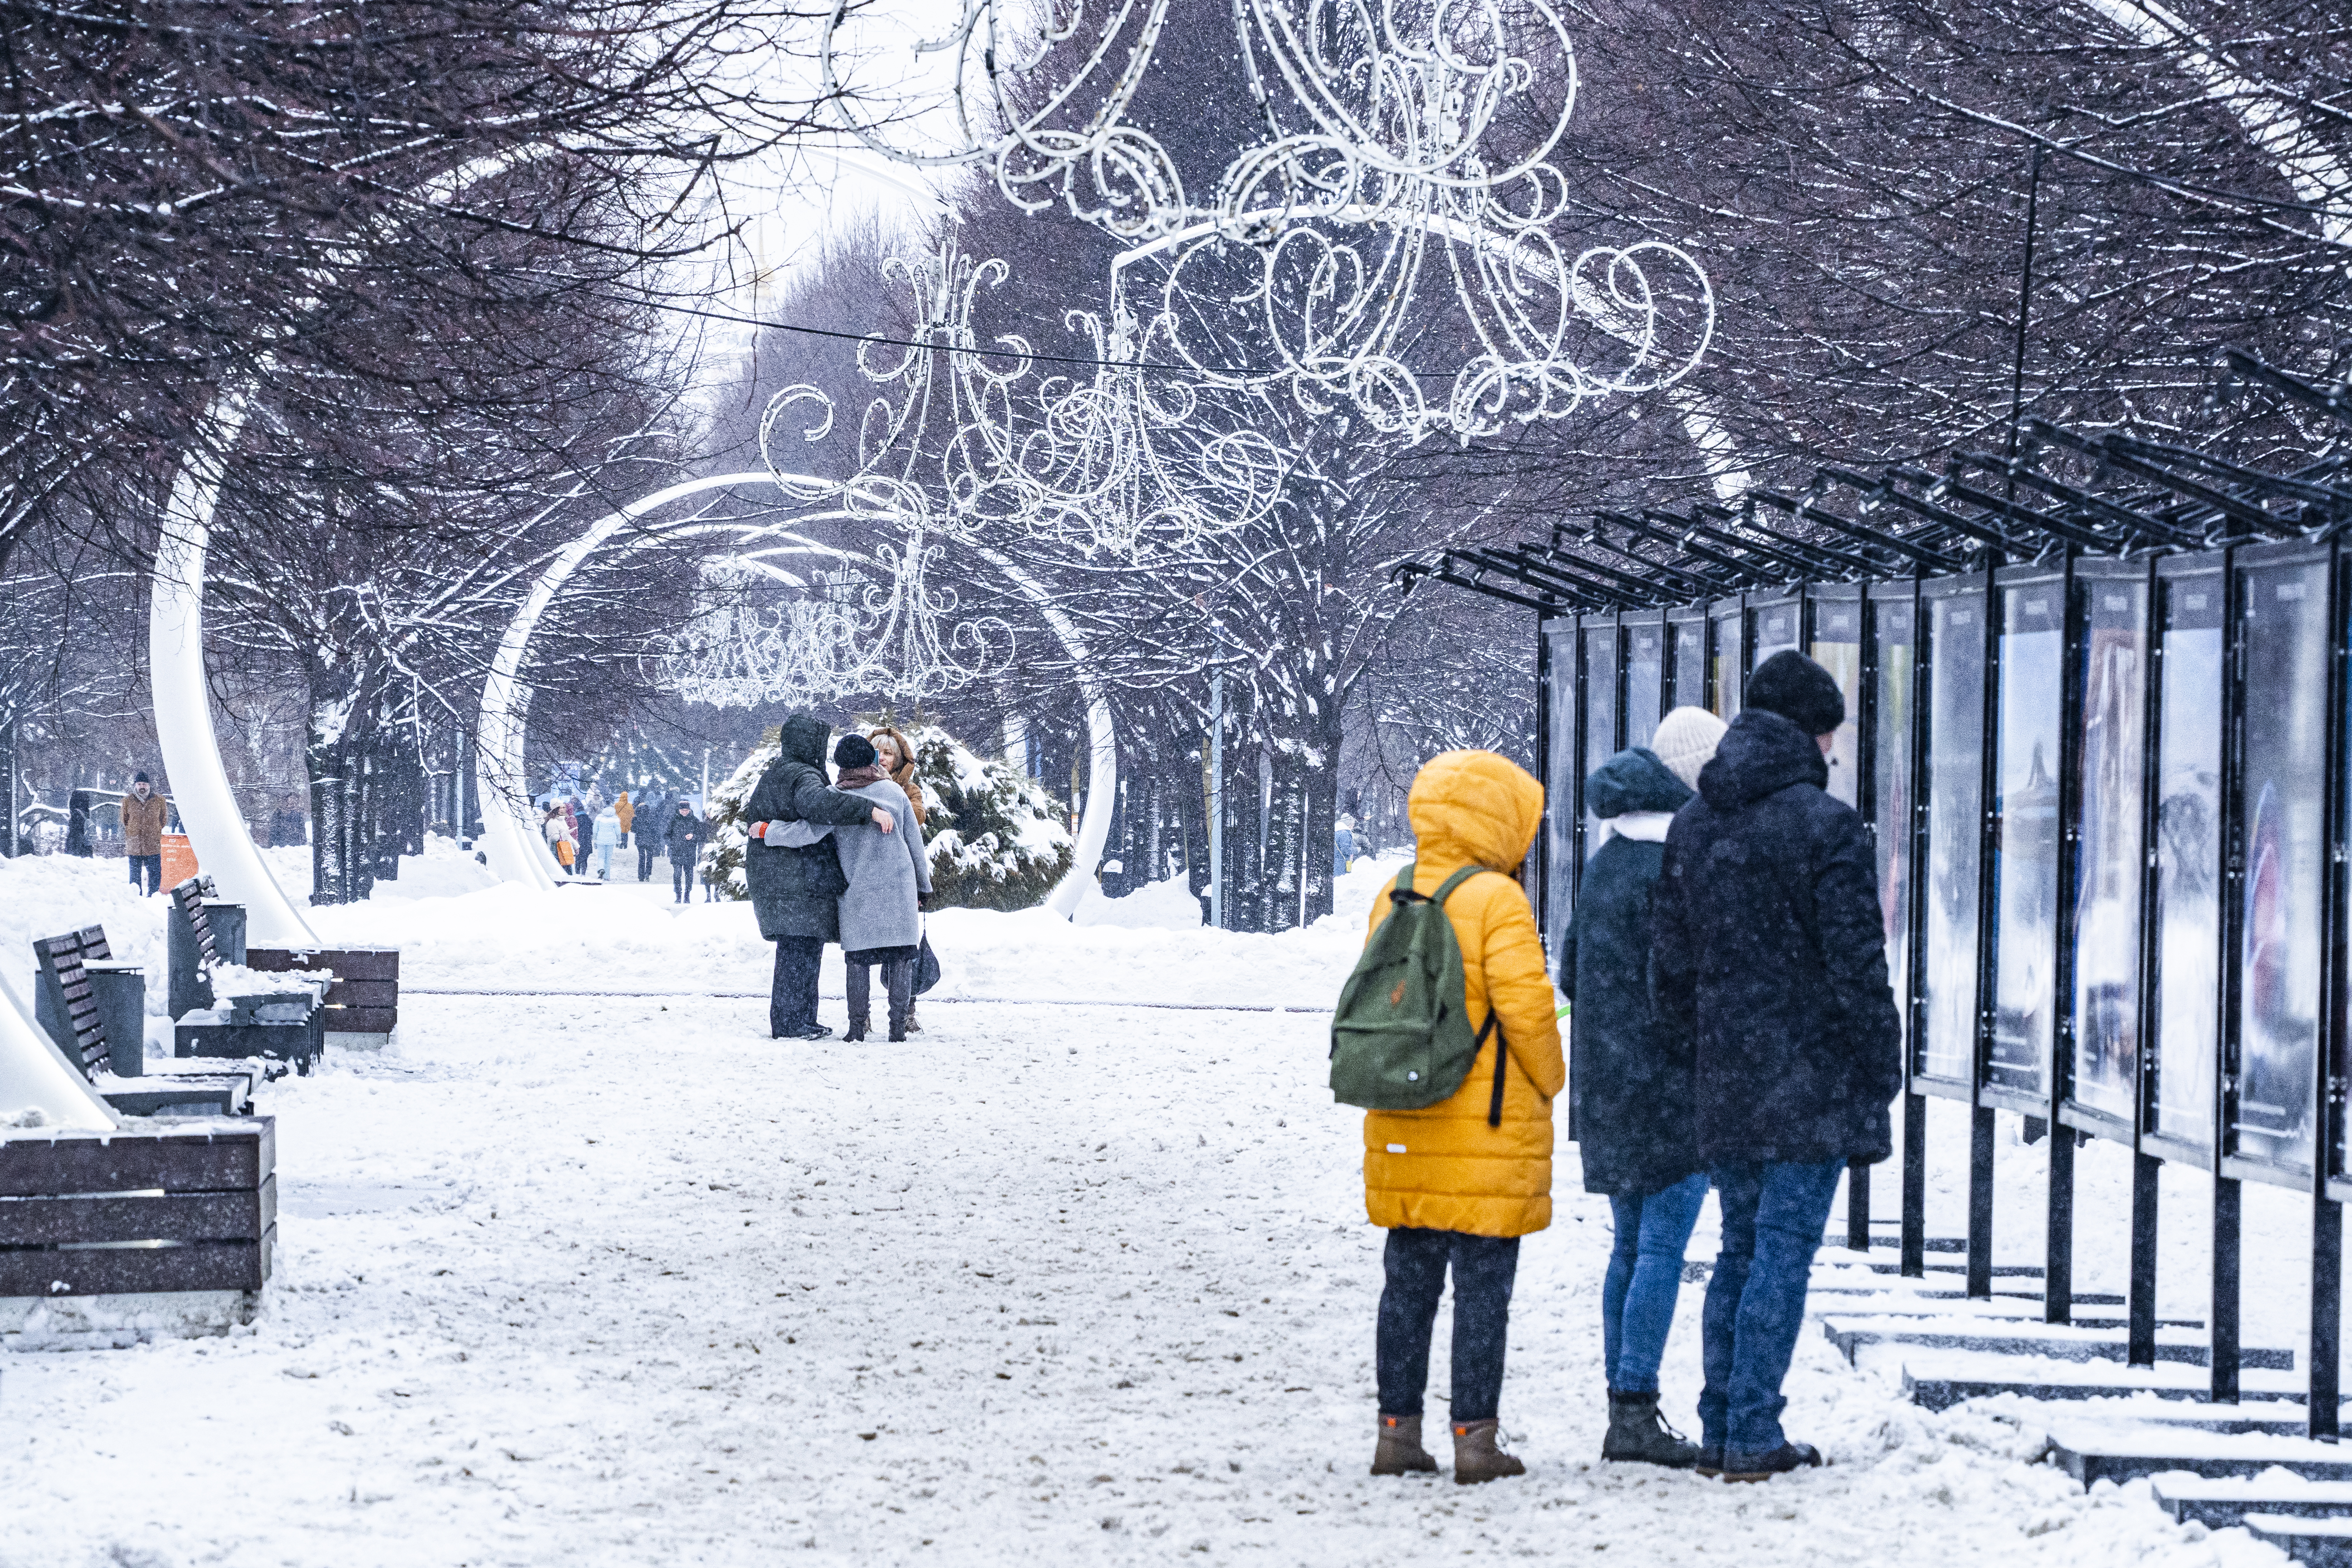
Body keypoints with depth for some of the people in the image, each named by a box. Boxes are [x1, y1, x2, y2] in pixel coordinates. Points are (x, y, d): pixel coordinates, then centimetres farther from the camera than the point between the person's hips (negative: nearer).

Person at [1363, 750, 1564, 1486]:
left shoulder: (1391, 900, 8)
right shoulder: (1496, 902, -12)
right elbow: (1525, 1005, -17)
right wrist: (1548, 1079, -2)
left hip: (1402, 1134, 6)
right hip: (1488, 1132, -6)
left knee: (1407, 1282, 12)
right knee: (1483, 1287, 0)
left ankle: (1397, 1430, 15)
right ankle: (1474, 1438, 0)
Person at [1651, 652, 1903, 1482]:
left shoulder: (1692, 824, 10)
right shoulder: (1825, 827, -12)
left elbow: (1669, 964, 12)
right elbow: (1858, 968, -13)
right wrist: (1882, 1072, -4)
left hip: (1725, 1088, 6)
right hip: (1810, 1083, -6)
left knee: (1740, 1249, 15)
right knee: (1784, 1251, -3)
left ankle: (1720, 1431, 16)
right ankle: (1753, 1437, -3)